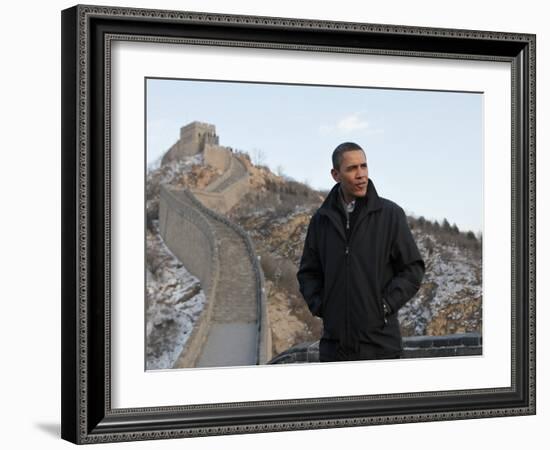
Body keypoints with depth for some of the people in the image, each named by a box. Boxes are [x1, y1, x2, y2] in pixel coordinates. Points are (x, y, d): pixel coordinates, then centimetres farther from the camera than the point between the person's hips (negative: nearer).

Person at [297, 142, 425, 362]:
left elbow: (413, 269, 1)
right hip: (335, 342, 3)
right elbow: (308, 272, 17)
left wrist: (385, 305, -7)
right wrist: (319, 305, 2)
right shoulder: (321, 219, 8)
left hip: (379, 342, -3)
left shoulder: (390, 214, -1)